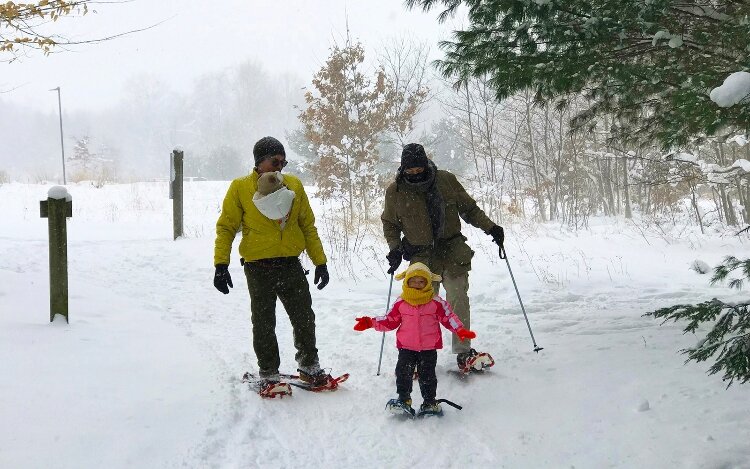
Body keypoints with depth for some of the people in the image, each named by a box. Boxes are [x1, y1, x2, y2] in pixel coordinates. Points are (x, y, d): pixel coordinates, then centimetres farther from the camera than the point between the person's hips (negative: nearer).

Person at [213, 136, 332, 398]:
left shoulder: (293, 185, 8)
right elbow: (226, 227, -1)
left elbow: (308, 226, 13)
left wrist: (320, 262, 10)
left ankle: (309, 366, 27)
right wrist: (221, 264, -11)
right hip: (259, 267, -3)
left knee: (305, 318, 10)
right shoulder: (240, 188, -2)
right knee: (264, 324, 5)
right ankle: (268, 375, 16)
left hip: (291, 265, 3)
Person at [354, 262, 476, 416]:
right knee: (403, 373, -3)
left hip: (429, 347, -1)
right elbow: (390, 320, 7)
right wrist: (370, 323, -1)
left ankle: (430, 402, 17)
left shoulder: (436, 302, -3)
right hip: (406, 347, 1)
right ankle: (403, 399, 11)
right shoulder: (401, 303, 0)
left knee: (427, 375, 5)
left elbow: (448, 317, 0)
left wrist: (461, 331, -13)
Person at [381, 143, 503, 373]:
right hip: (422, 257, 0)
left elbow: (469, 209, 12)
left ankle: (464, 352, -1)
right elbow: (390, 224, 12)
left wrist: (490, 227, 2)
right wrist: (395, 249, -4)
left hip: (453, 252, 1)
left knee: (458, 300, -6)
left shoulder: (446, 180, 2)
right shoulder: (395, 191, 0)